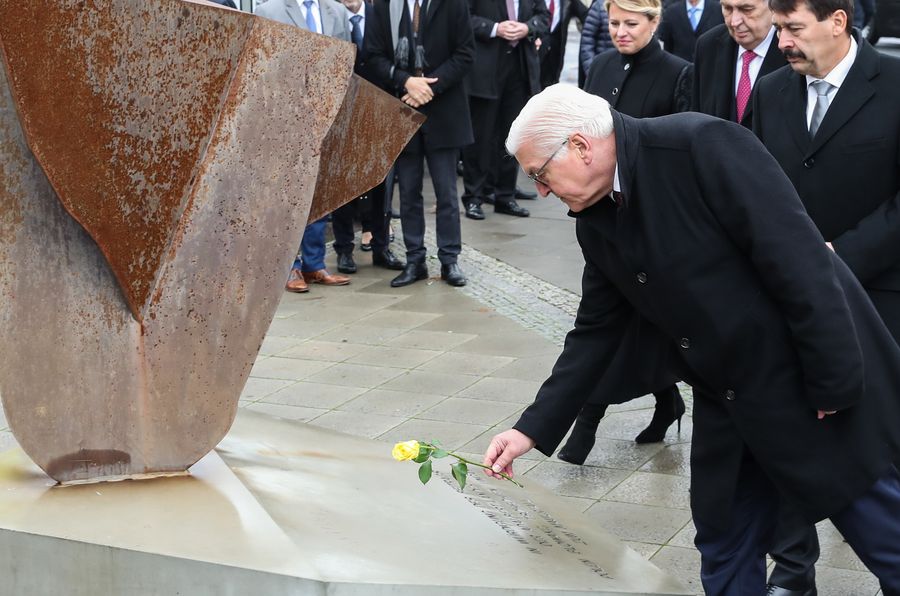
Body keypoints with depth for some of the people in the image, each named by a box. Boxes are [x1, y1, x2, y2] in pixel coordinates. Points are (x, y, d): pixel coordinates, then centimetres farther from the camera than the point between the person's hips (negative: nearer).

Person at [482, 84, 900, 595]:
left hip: (820, 392, -7)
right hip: (730, 401, 7)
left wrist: (835, 381, -21)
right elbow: (597, 331, 11)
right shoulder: (595, 221, 3)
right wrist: (534, 428, 6)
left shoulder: (702, 146, -22)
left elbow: (799, 260, -23)